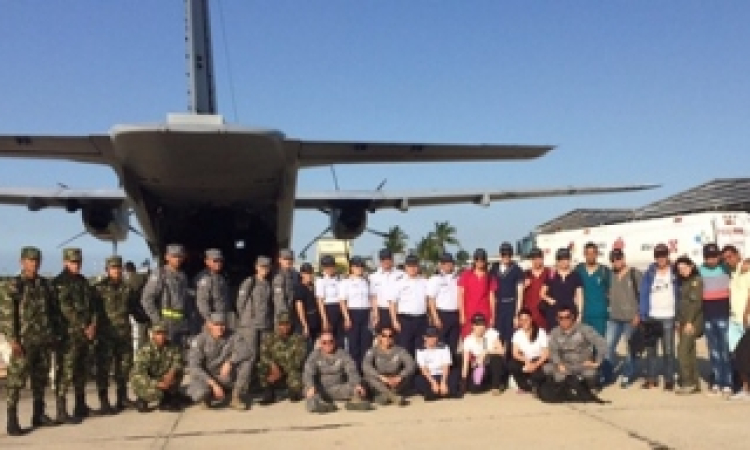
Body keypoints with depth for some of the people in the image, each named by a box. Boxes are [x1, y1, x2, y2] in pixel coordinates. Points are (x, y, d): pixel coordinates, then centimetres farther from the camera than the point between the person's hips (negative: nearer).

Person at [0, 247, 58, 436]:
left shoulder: (45, 285, 11)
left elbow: (53, 311, 17)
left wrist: (53, 334, 12)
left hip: (44, 342, 5)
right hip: (24, 342, -5)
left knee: (41, 379, 12)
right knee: (16, 381, -5)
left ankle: (39, 415, 22)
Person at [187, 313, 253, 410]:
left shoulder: (233, 337, -9)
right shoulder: (200, 340, -13)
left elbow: (247, 351, -23)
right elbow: (194, 366, -19)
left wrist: (229, 362, -37)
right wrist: (213, 384, -27)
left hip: (227, 377, 2)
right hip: (206, 377, -2)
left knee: (246, 362, -22)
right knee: (201, 394, -34)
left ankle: (237, 398, -9)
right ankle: (207, 395, 6)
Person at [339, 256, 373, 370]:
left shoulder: (366, 282, 14)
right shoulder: (345, 283, 0)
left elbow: (370, 299, 14)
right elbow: (343, 302, -5)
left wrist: (373, 315, 6)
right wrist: (347, 318, -13)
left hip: (366, 313, 4)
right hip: (353, 313, -4)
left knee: (366, 342, 3)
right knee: (353, 342, 0)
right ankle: (354, 367, 7)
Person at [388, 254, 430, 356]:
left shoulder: (424, 282, 11)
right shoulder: (400, 283, 1)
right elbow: (393, 303, -1)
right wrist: (395, 321, -7)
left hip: (421, 319, 3)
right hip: (405, 319, -3)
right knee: (405, 348, -2)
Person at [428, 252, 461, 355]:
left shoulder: (457, 278, 11)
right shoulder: (435, 279, -2)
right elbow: (431, 299, -6)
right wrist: (435, 317, -13)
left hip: (455, 314, 4)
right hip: (442, 314, -4)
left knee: (454, 344, 8)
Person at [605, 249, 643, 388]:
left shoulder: (635, 274, -6)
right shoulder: (611, 274, 6)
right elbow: (608, 293, 16)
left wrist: (638, 314, -10)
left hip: (631, 318, -4)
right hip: (614, 318, 4)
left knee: (630, 348, 6)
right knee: (608, 346, 2)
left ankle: (627, 375, 18)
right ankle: (607, 375, 12)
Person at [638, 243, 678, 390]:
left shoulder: (675, 272, 0)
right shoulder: (650, 272, 5)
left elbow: (680, 293, 0)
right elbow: (643, 293, 3)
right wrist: (641, 315, -4)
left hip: (668, 317, -2)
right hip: (651, 316, 2)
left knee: (668, 349, 0)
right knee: (650, 349, 7)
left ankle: (669, 379, 9)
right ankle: (651, 378, 15)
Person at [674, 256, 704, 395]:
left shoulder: (697, 280, -8)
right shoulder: (683, 282, 16)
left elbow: (697, 302, -15)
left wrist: (690, 322, -19)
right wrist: (678, 321, 10)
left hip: (693, 321, -8)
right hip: (683, 321, 8)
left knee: (683, 350, -14)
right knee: (689, 352, 8)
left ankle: (687, 382, -11)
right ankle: (695, 383, 12)